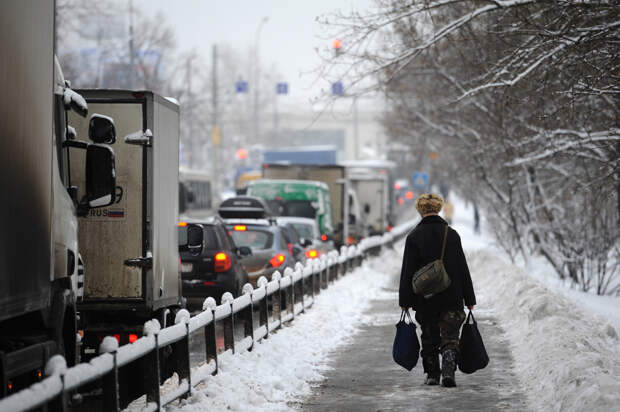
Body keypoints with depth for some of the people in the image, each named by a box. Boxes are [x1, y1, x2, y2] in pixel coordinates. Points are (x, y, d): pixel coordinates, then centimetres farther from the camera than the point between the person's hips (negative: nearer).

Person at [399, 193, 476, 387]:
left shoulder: (414, 236, -3)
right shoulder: (452, 234, 0)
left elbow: (407, 272, -4)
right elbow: (463, 268, 3)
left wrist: (404, 301, 0)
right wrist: (469, 299, 8)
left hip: (424, 299, 0)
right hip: (451, 298, 0)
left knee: (429, 338, 13)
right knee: (450, 338, 1)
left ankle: (432, 375, 16)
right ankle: (448, 371, -18)